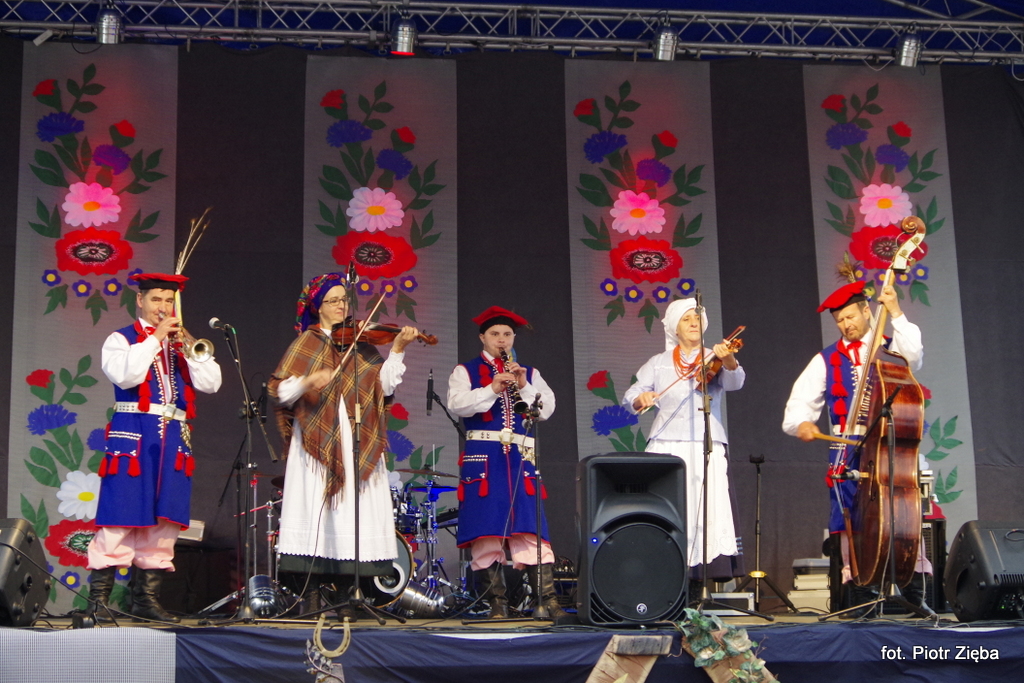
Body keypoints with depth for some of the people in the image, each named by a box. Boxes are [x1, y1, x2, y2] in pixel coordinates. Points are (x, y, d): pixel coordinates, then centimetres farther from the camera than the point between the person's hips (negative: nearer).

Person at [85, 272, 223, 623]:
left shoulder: (183, 343, 20)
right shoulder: (121, 340, 8)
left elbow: (211, 383, 6)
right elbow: (125, 375, -14)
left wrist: (184, 346, -5)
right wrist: (155, 338, -9)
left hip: (173, 441, 5)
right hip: (132, 436, -5)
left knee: (165, 519, 3)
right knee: (120, 517, -8)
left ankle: (146, 597, 9)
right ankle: (98, 599, -5)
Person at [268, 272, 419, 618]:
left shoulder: (361, 344, 14)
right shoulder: (306, 344, 9)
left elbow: (384, 385, 2)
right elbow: (280, 391, 0)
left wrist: (397, 350, -8)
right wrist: (308, 382, -18)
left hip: (356, 443, 2)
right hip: (316, 440, -2)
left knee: (352, 513, -4)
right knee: (317, 510, -7)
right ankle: (313, 593, -2)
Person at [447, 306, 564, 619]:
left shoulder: (529, 373, 21)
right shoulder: (465, 371, 13)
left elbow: (546, 409, 7)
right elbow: (457, 404, -5)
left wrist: (524, 387, -8)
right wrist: (492, 389, -16)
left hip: (520, 458, 2)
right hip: (483, 457, -2)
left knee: (532, 529, -6)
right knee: (487, 530, -6)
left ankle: (549, 600, -9)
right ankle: (497, 602, 0)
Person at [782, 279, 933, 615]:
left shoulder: (890, 349, 12)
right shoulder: (826, 360, 15)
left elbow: (913, 357, -11)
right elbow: (800, 402, 7)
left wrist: (896, 314, -13)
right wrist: (801, 422, -15)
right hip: (847, 454, 1)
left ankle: (915, 597, -6)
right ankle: (861, 598, 1)